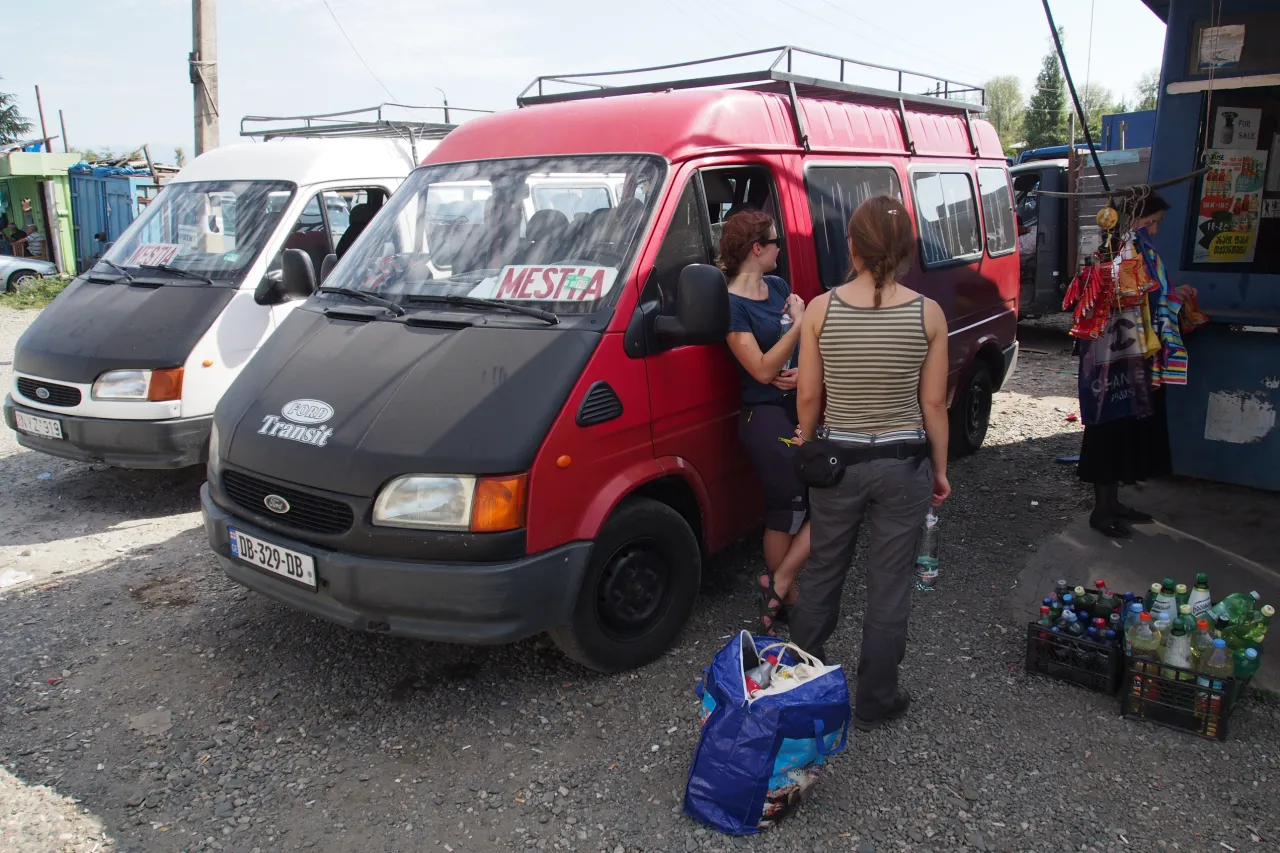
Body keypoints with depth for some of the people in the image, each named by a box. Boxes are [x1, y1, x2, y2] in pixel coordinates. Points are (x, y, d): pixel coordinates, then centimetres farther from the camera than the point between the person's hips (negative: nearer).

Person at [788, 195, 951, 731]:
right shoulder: (928, 314, -10)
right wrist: (940, 468, 8)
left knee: (821, 571, 20)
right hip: (903, 464, -1)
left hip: (837, 460, 1)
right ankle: (875, 702, 25)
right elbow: (933, 404, -5)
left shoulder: (821, 309, -10)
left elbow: (808, 396, -4)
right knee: (889, 585, 12)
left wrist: (806, 448, 13)